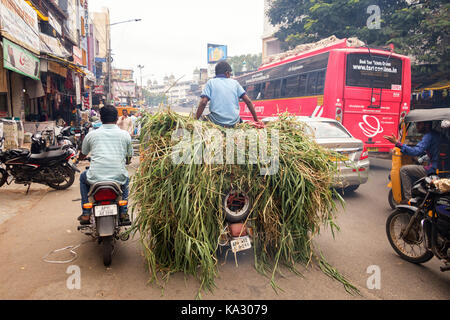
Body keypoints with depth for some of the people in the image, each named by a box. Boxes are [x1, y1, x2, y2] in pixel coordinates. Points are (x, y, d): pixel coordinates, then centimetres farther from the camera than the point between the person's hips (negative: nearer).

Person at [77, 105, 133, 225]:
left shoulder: (91, 134, 8)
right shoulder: (125, 135, 7)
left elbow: (82, 156, 24)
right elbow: (128, 159, 17)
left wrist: (79, 158, 49)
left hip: (95, 178, 0)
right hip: (118, 178, 1)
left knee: (83, 177, 34)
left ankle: (86, 214, 30)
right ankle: (123, 212, 28)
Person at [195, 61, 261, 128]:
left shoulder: (210, 82, 6)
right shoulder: (234, 82, 11)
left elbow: (203, 103, -8)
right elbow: (248, 101, 6)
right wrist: (256, 120, 11)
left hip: (217, 122, -2)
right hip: (234, 122, 2)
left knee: (204, 119, 28)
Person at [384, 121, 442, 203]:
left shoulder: (429, 136, -17)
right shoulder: (435, 134, 15)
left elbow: (416, 151, -28)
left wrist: (397, 143, -29)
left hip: (432, 170, -10)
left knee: (403, 170, -8)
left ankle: (408, 198, -6)